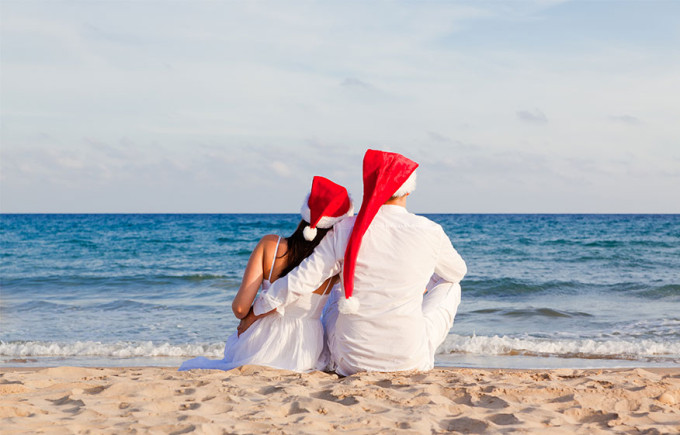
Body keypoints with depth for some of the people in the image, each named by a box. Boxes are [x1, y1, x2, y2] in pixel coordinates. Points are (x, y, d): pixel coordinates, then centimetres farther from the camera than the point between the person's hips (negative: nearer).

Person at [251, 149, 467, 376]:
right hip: (409, 361, -2)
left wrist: (254, 310, 12)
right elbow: (457, 271, 12)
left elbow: (300, 282, -6)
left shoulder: (345, 232, -8)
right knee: (449, 287, 25)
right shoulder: (428, 232, -9)